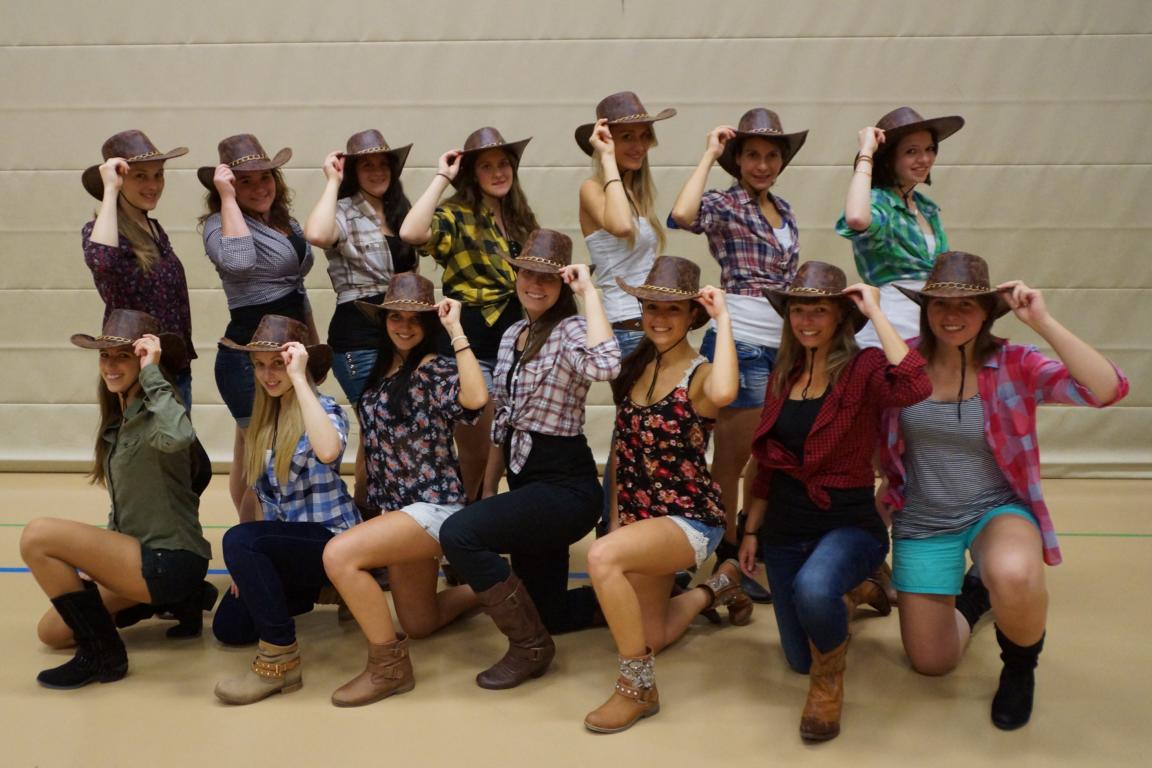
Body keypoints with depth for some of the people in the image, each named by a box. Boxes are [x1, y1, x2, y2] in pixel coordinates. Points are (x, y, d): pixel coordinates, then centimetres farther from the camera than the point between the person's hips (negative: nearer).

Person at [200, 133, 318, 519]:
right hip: (249, 354, -8)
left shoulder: (286, 222, 13)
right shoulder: (220, 224, -11)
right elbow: (238, 261, -35)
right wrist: (228, 198, -24)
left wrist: (315, 345, 23)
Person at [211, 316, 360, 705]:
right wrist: (251, 567, 9)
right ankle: (312, 590, 27)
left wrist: (298, 378, -34)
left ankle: (280, 658, -21)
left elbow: (328, 452, -41)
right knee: (228, 627, 4)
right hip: (288, 538, 8)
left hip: (330, 539, -8)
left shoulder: (323, 409, -15)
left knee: (240, 539, -32)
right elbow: (269, 494, 13)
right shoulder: (265, 416, 7)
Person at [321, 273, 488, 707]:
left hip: (434, 506, -9)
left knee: (339, 554, -29)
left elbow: (474, 398, -36)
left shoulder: (434, 370, -13)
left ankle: (389, 665, -13)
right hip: (397, 509, 9)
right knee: (419, 624, 18)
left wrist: (455, 330, -29)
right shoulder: (382, 373, 11)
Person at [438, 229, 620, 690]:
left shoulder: (569, 332, -15)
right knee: (546, 611, 16)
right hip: (526, 481, 9)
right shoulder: (512, 335, 10)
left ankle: (531, 647, -9)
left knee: (458, 534, -27)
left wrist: (588, 290, -30)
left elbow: (604, 367, -40)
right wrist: (487, 491, 17)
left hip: (565, 486, -9)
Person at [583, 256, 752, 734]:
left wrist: (723, 319, -31)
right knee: (646, 639, 17)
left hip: (691, 518, -7)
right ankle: (718, 587, 45)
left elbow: (723, 394, -42)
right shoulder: (635, 367, 5)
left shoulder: (700, 375, -15)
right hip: (641, 514, 8)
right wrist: (616, 517, 10)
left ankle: (639, 689, -17)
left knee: (602, 557, -35)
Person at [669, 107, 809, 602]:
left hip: (783, 344, 7)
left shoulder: (784, 211, 14)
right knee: (734, 454, 2)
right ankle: (729, 556, 14)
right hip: (740, 343, -7)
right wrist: (708, 156, -20)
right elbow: (682, 217, -30)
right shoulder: (723, 205, -8)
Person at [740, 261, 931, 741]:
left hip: (849, 522, -6)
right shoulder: (782, 375, 5)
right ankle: (851, 592, 47)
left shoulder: (864, 369, -12)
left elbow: (915, 388, -36)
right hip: (785, 528, 6)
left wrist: (875, 313, -26)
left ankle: (830, 679, -6)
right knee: (800, 660, 16)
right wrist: (752, 529, 13)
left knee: (812, 589, -40)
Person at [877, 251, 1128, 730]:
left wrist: (1044, 323, -30)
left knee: (1014, 578, -39)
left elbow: (1109, 390, -28)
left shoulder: (1015, 366, -14)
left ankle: (1020, 667, -2)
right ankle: (972, 599, 45)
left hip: (996, 510, -2)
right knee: (930, 664, 9)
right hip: (922, 523, 2)